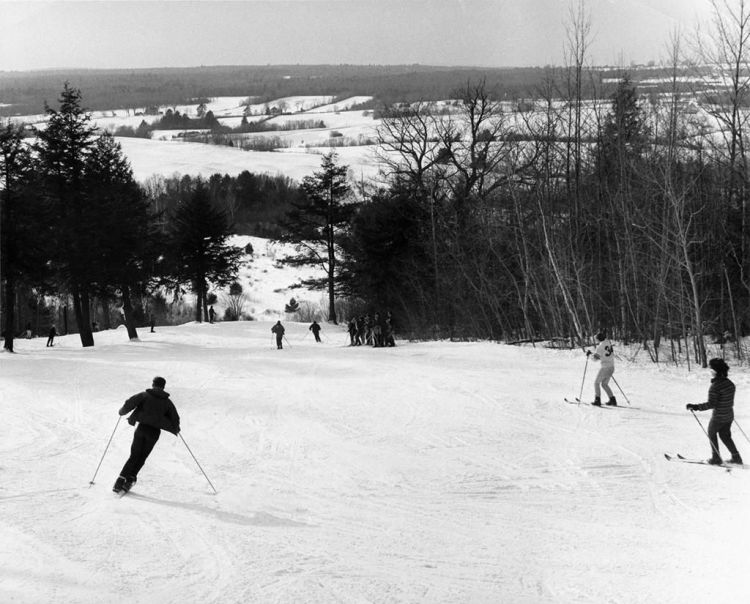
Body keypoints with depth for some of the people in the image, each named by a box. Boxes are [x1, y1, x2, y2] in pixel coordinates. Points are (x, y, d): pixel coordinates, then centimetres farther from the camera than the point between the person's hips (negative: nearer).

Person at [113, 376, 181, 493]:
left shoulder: (145, 395, 3)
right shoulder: (167, 402, 10)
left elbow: (130, 402, -9)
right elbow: (175, 418, 13)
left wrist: (122, 411, 10)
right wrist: (175, 429, 33)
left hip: (142, 427, -1)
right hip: (154, 432, 1)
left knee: (134, 456, 8)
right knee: (142, 457, 10)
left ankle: (121, 480, -5)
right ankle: (130, 479, -3)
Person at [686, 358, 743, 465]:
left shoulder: (715, 386, -24)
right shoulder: (730, 383, 1)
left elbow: (711, 404, -26)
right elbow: (731, 401, 10)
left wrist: (695, 407, -22)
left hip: (718, 417, -7)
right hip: (729, 415, 7)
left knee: (712, 433, 18)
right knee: (725, 436, 23)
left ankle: (716, 458, 22)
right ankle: (736, 457, 20)